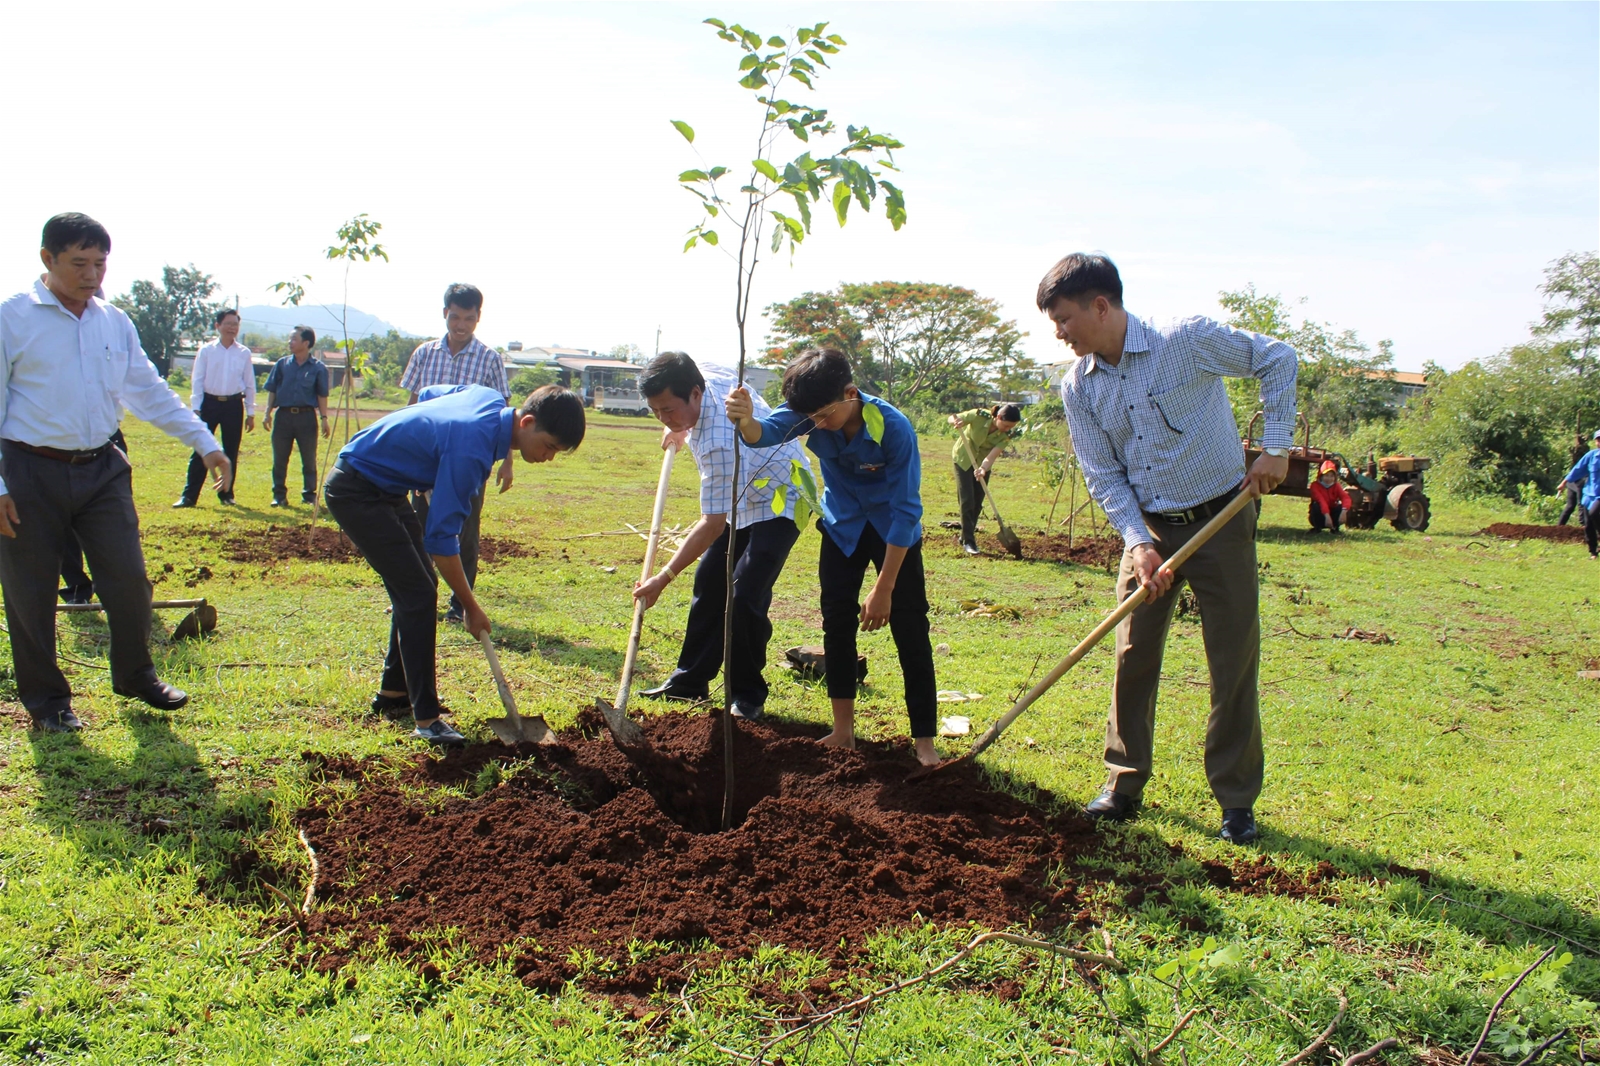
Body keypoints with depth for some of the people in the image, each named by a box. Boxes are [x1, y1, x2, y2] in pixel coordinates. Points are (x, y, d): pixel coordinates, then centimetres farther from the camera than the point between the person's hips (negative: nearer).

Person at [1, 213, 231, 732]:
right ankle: (45, 699, 21)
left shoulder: (115, 323, 8)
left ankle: (135, 676, 26)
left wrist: (205, 443, 7)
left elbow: (151, 391, 13)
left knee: (128, 580, 5)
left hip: (102, 470, 4)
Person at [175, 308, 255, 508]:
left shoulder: (244, 353, 4)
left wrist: (250, 412, 6)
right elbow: (197, 381, 2)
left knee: (231, 452, 8)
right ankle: (189, 495, 0)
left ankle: (226, 494, 20)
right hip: (209, 403, -1)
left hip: (234, 405, 1)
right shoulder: (206, 351, 1)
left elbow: (249, 384, 7)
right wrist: (196, 409, -4)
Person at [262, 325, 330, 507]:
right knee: (279, 459, 5)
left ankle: (309, 494, 14)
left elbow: (322, 395, 2)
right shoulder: (282, 364, 5)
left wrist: (324, 418, -4)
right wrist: (268, 414, 3)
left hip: (306, 416, -2)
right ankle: (279, 495, 13)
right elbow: (272, 390, 9)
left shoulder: (318, 367, -1)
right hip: (284, 415, 2)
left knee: (309, 460, 4)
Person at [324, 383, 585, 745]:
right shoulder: (473, 448, -31)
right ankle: (426, 718, -9)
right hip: (356, 493, -10)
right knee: (419, 594, -14)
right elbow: (441, 539, -26)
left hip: (384, 488, 10)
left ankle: (393, 692, 26)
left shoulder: (491, 399, -5)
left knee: (417, 587, 13)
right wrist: (470, 607, -17)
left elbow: (427, 394, 16)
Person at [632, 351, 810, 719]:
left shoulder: (719, 441, -38)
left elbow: (713, 524, -35)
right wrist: (679, 428, 13)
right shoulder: (704, 375, -15)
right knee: (709, 584, 9)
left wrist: (663, 578, -32)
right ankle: (690, 681, 18)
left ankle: (747, 694, -1)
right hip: (741, 494, 10)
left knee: (744, 595, -18)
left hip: (777, 499, -10)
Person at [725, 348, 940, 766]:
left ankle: (923, 739, 0)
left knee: (910, 632, -7)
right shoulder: (813, 412, -20)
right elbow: (769, 431, -36)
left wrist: (883, 588, -25)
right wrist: (746, 421, -63)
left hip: (894, 532, -4)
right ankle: (843, 728, 16)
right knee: (837, 625, 5)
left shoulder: (894, 428, -31)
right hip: (843, 527, 4)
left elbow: (906, 510, -26)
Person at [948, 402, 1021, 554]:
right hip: (964, 459, -3)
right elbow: (952, 418, -19)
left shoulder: (1005, 435, -21)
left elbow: (992, 456, -28)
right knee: (967, 500, -10)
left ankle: (966, 536, 23)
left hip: (983, 463, 3)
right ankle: (968, 541, -6)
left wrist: (983, 469, -48)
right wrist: (955, 421, -44)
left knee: (977, 503, 5)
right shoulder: (980, 416, -29)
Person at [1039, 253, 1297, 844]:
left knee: (1234, 665, 1)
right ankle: (1123, 784, 18)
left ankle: (1236, 800, 13)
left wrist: (1276, 446, -11)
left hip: (1221, 521, -4)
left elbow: (1277, 359, -5)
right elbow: (1104, 476, 0)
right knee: (1132, 657, 4)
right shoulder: (1078, 386, -4)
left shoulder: (1190, 340, -17)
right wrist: (1138, 541, -13)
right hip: (1149, 528, 4)